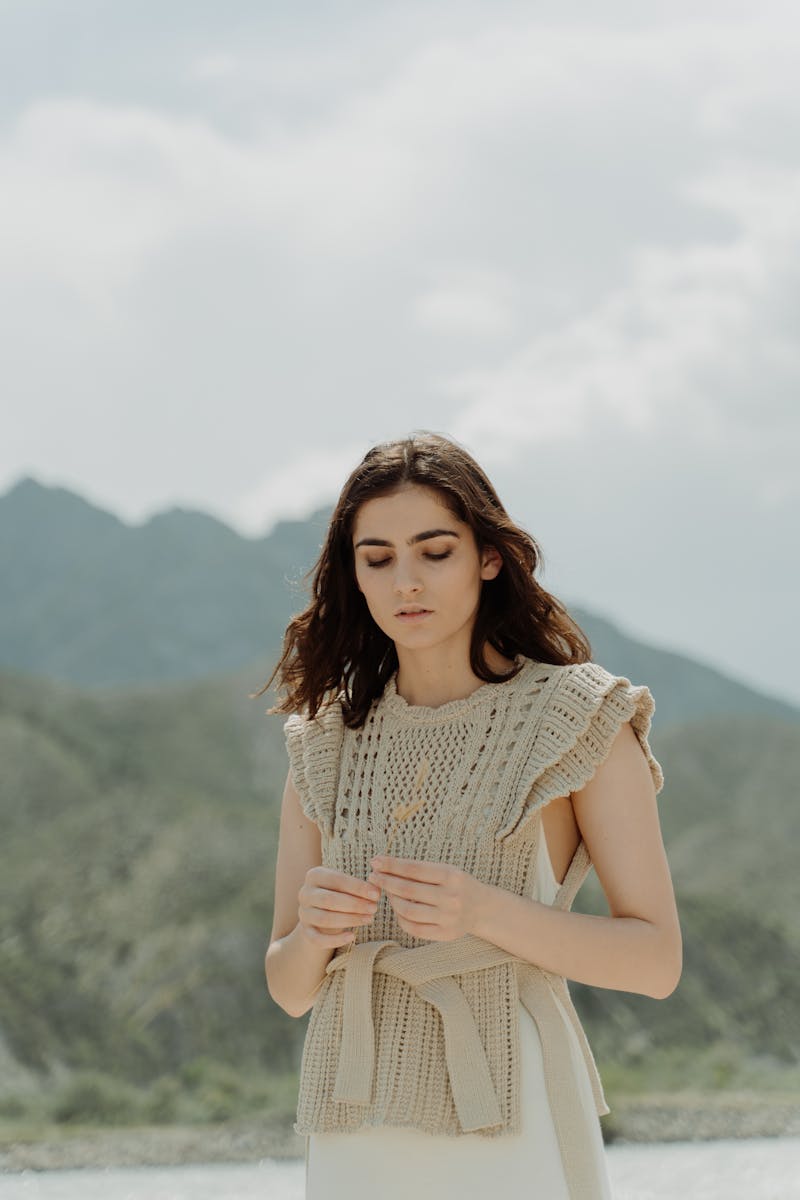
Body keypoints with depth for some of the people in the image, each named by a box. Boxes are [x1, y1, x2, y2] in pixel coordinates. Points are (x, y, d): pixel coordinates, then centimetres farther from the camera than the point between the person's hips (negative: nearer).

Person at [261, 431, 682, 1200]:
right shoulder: (324, 744, 10)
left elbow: (656, 961, -4)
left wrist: (485, 913, -18)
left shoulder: (578, 718, -1)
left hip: (510, 1129, -3)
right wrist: (311, 931, -12)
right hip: (358, 1132, 3)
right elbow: (289, 988, 11)